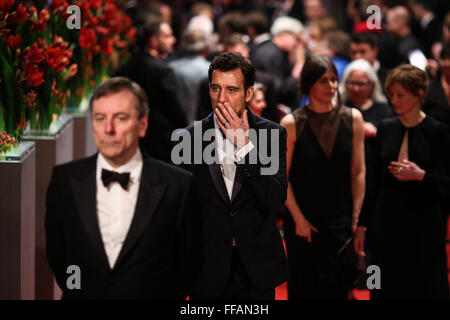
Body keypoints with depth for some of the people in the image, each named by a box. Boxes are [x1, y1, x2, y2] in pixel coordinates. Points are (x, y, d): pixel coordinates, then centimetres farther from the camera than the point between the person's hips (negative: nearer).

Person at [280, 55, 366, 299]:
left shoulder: (352, 119, 0)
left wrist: (356, 217, 0)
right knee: (303, 288, 6)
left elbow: (358, 171, 3)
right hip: (304, 222, -1)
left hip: (340, 222, 1)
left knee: (335, 288, 1)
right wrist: (299, 220, -8)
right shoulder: (292, 124, -8)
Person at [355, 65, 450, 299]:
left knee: (425, 288, 0)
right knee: (388, 288, 6)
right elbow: (377, 180, 11)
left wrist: (421, 175, -20)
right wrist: (363, 225, 10)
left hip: (423, 225, -3)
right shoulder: (386, 129, 6)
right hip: (386, 222, 3)